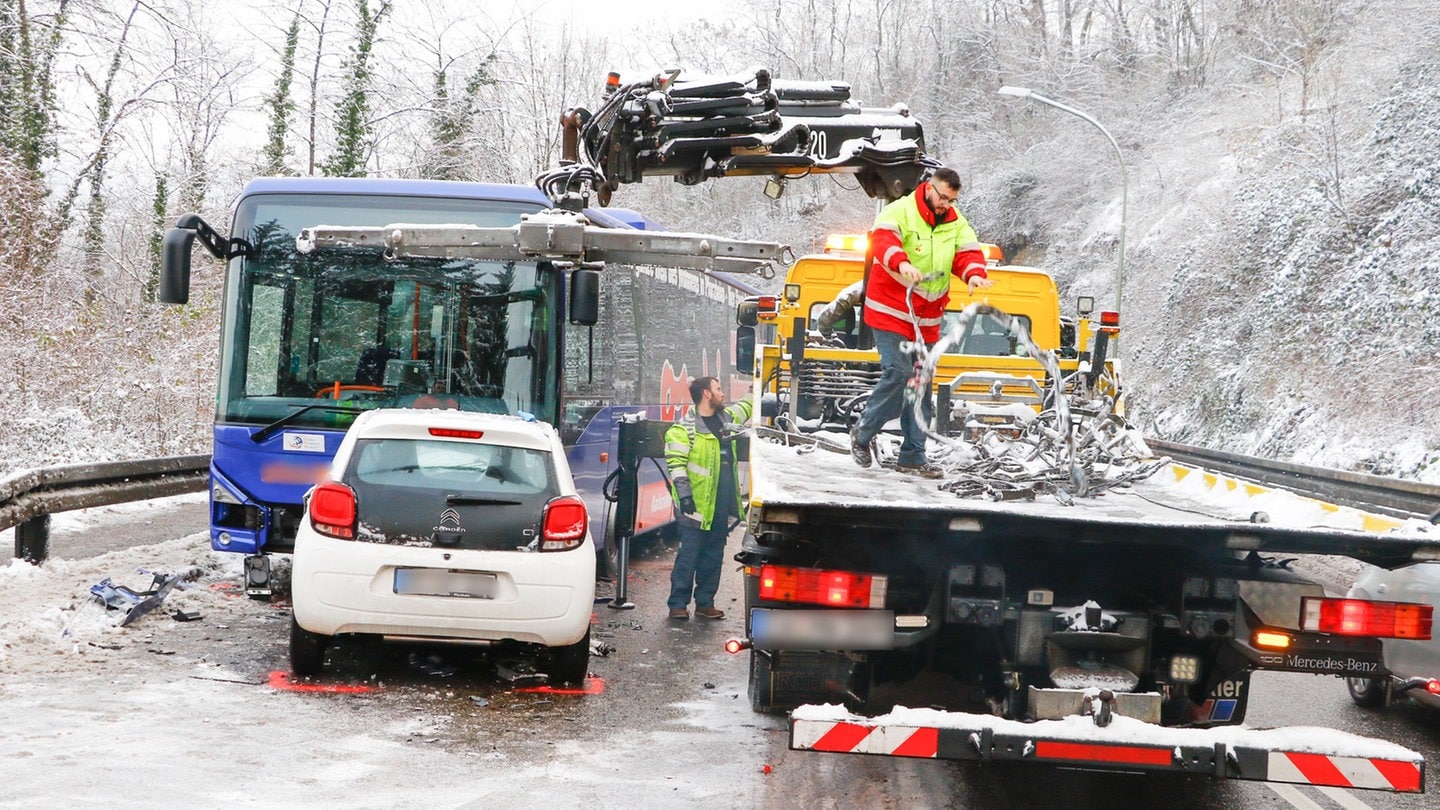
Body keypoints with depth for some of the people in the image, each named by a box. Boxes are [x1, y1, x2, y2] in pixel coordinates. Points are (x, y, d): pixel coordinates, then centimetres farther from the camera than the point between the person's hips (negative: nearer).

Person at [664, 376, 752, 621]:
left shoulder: (727, 418, 14)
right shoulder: (684, 428, -7)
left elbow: (748, 406, 32)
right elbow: (676, 463, -12)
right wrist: (684, 494, -18)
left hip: (721, 506, 7)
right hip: (697, 505, -7)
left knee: (713, 556, 10)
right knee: (689, 554, -5)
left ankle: (705, 602, 17)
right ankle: (678, 604, 0)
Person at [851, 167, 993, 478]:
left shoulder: (956, 223, 9)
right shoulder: (900, 212, -10)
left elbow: (968, 252, -2)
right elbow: (882, 239, -28)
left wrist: (974, 274, -25)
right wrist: (901, 263, -48)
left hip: (926, 319, 7)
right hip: (891, 312, -7)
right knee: (898, 373, -18)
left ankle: (913, 456, 14)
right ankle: (862, 434, 1)